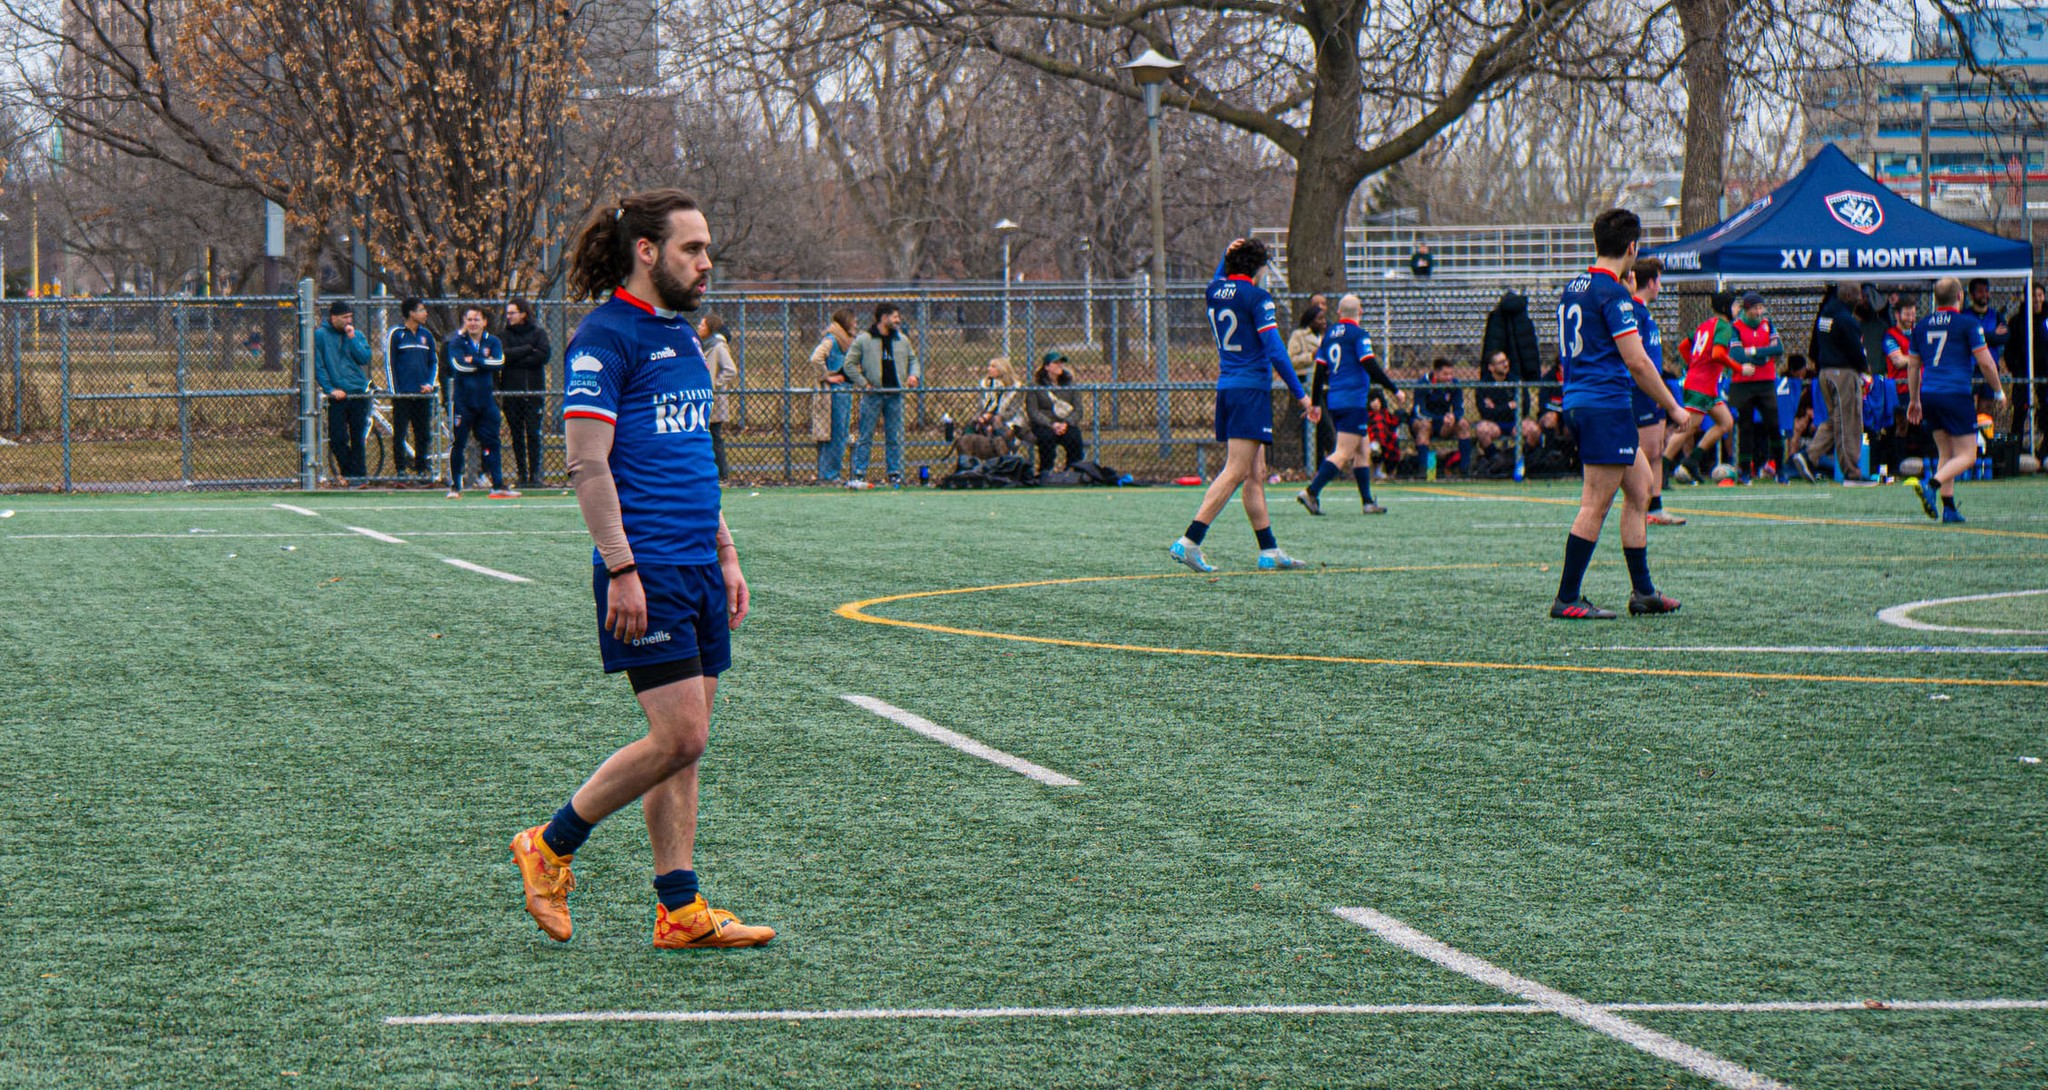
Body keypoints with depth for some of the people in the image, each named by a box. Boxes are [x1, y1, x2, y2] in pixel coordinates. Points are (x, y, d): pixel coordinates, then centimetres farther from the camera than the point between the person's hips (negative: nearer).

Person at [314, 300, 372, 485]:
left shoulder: (357, 335, 10)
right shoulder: (320, 335, 2)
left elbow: (365, 358, -3)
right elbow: (318, 366, -2)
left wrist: (352, 338, -8)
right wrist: (330, 389, -10)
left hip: (359, 393, 2)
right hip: (337, 395, -2)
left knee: (358, 438, 2)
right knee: (337, 439, -5)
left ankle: (356, 474, 8)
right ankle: (349, 472, 11)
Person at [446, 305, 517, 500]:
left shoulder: (492, 342, 7)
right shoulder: (457, 342, -1)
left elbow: (499, 362, -10)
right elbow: (458, 365, -18)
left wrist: (475, 361, -17)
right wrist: (485, 364, -13)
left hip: (486, 401, 3)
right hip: (463, 401, -3)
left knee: (491, 443, 3)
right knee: (457, 444, -1)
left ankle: (498, 486, 5)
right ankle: (454, 486, 6)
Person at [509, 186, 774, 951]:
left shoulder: (681, 336, 17)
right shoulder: (604, 337, -10)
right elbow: (588, 464, -15)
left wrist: (726, 554, 22)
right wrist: (622, 569, -20)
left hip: (697, 569, 9)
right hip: (646, 572, -9)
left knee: (685, 744, 7)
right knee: (679, 738, -11)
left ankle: (680, 910, 9)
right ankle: (550, 847, 5)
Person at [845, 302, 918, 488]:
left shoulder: (902, 340, 12)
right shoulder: (863, 340, -2)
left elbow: (912, 359, 25)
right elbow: (850, 363, -1)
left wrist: (913, 375, 4)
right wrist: (863, 383, -7)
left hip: (895, 395, 4)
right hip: (872, 394, -4)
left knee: (894, 438, 6)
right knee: (865, 437, -4)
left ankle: (895, 473, 11)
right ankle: (859, 474, -3)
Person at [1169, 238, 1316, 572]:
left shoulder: (1214, 291, 10)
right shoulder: (1256, 298, -10)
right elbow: (1275, 352, -15)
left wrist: (1227, 256, 17)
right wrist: (1300, 395, -12)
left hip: (1226, 390, 8)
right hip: (1252, 390, -8)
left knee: (1256, 474, 12)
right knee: (1236, 472, -11)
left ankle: (1269, 551, 13)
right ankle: (1189, 542, -20)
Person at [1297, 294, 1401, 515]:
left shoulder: (1329, 335, 12)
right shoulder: (1358, 335, -8)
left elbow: (1319, 370, 12)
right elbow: (1371, 366, -15)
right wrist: (1394, 389, -7)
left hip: (1334, 403, 8)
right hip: (1353, 402, -8)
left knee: (1362, 452, 14)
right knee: (1343, 453, -10)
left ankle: (1368, 501, 14)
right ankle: (1311, 492, -20)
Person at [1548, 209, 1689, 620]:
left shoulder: (1573, 288, 14)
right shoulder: (1612, 293, -14)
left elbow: (1564, 353, 22)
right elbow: (1637, 361, -16)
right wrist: (1673, 408, -7)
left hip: (1578, 401, 10)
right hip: (1607, 407, -10)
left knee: (1640, 486, 16)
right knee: (1596, 505, -7)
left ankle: (1643, 591, 18)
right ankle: (1567, 599, -5)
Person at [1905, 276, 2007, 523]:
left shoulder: (1921, 326, 12)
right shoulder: (1968, 324, -3)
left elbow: (1912, 366, 18)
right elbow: (1986, 363, -5)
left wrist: (1914, 400, 27)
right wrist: (1998, 391, 10)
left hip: (1928, 394, 6)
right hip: (1957, 395, -6)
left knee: (1946, 453, 16)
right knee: (1966, 456, -1)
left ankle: (1948, 508, 6)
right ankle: (1931, 484, -25)